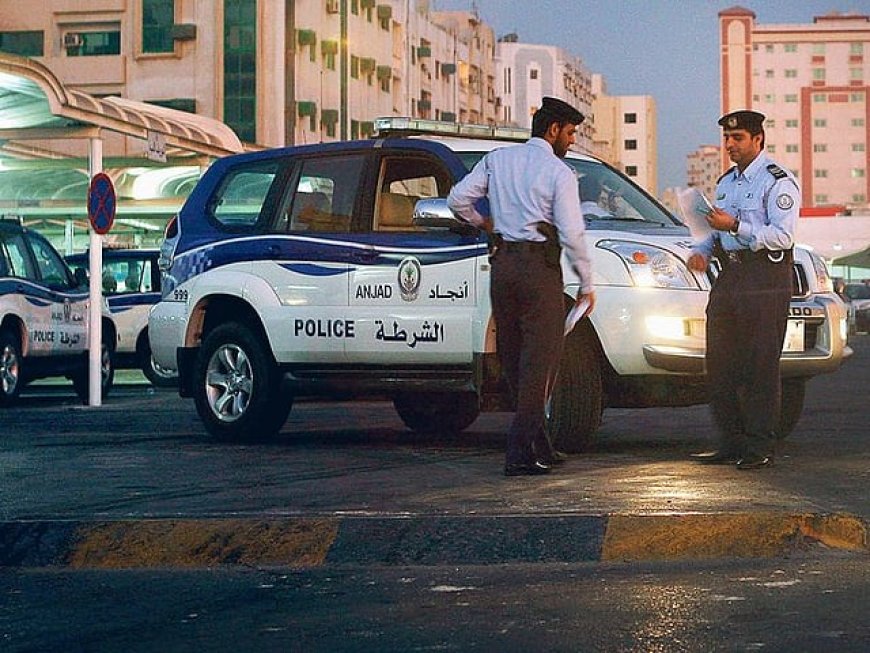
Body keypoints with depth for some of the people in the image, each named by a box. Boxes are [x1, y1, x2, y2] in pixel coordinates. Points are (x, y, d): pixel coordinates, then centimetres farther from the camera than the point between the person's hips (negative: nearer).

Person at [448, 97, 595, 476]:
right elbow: (572, 235, -10)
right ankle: (520, 454, -10)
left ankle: (539, 447, 19)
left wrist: (482, 223, 26)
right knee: (538, 361, -4)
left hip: (502, 264, 6)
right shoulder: (559, 173, -6)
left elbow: (458, 199, 6)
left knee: (513, 360, 12)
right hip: (540, 267, -6)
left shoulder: (497, 159, 10)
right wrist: (586, 285, -1)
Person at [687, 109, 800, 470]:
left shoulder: (778, 182, -5)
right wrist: (702, 250, 7)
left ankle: (760, 447, -3)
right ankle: (731, 444, 12)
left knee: (761, 366, -7)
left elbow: (782, 235, -15)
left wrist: (735, 226, -22)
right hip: (728, 277, 8)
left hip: (765, 281, -8)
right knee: (720, 365, 5)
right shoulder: (726, 183, 21)